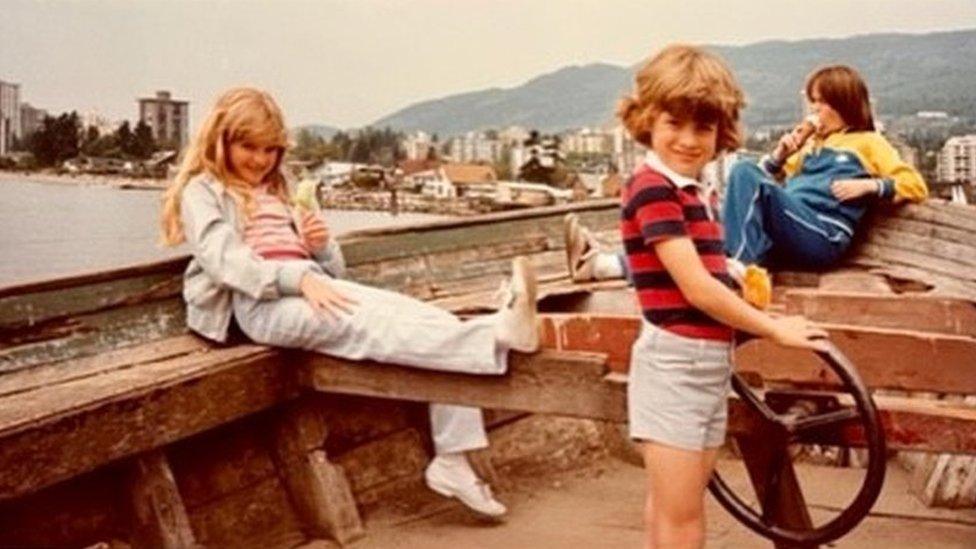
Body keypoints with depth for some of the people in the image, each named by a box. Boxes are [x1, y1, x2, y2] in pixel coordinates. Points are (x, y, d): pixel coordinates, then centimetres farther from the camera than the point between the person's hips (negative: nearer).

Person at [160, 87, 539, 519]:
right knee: (377, 326, -33)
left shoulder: (272, 195, 30)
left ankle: (452, 461, -22)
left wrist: (320, 246, 1)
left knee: (436, 321, -15)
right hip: (262, 302, -7)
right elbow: (224, 260, -11)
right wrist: (299, 278, -25)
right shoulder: (202, 191, 10)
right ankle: (497, 334, -54)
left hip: (314, 289, 7)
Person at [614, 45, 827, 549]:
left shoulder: (703, 194, 13)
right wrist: (775, 329, -10)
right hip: (673, 361, -8)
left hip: (711, 362, 9)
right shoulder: (651, 188, -15)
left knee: (670, 507, 17)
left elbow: (708, 279, 11)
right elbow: (695, 287, -18)